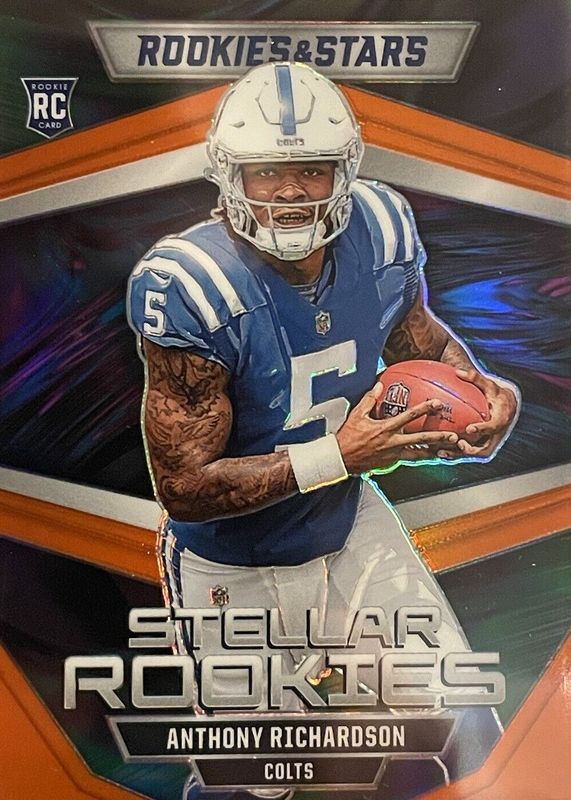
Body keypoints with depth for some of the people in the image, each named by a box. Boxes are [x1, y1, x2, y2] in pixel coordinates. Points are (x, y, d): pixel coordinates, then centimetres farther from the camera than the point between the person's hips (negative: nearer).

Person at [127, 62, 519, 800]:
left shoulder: (381, 229, -13)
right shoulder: (189, 286, -29)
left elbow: (419, 338, 7)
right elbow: (185, 489, -25)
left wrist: (480, 387, -14)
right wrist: (339, 455, -30)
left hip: (349, 524, 4)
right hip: (236, 568, -3)